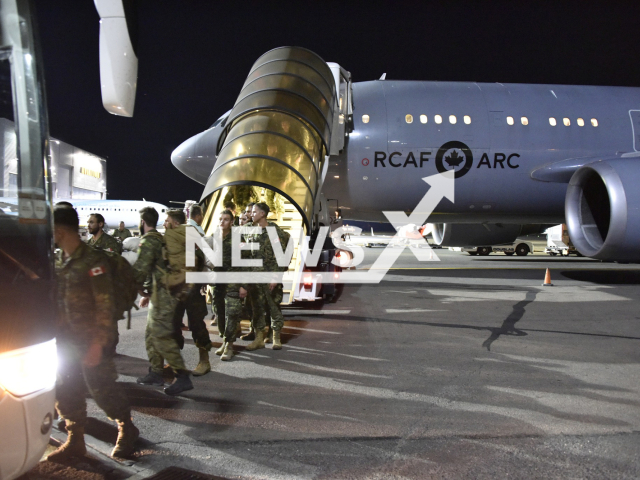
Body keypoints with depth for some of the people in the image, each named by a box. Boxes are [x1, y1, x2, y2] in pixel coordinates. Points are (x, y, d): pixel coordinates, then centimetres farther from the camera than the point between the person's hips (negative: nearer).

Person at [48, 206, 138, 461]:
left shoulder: (92, 260, -15)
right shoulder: (60, 262, 8)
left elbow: (105, 305, -18)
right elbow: (57, 300, 16)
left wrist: (97, 343, -20)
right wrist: (54, 334, 13)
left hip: (89, 341, -7)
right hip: (65, 341, 8)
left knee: (102, 388, 0)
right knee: (66, 391, 12)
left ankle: (126, 429, 21)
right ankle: (75, 440, 28)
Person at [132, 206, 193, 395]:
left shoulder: (148, 241, -13)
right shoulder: (160, 239, 19)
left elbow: (140, 270, -20)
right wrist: (148, 293, 26)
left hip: (162, 296, -10)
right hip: (161, 294, 10)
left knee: (162, 337, -10)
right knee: (151, 334, 17)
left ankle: (182, 377, -11)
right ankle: (155, 373, 24)